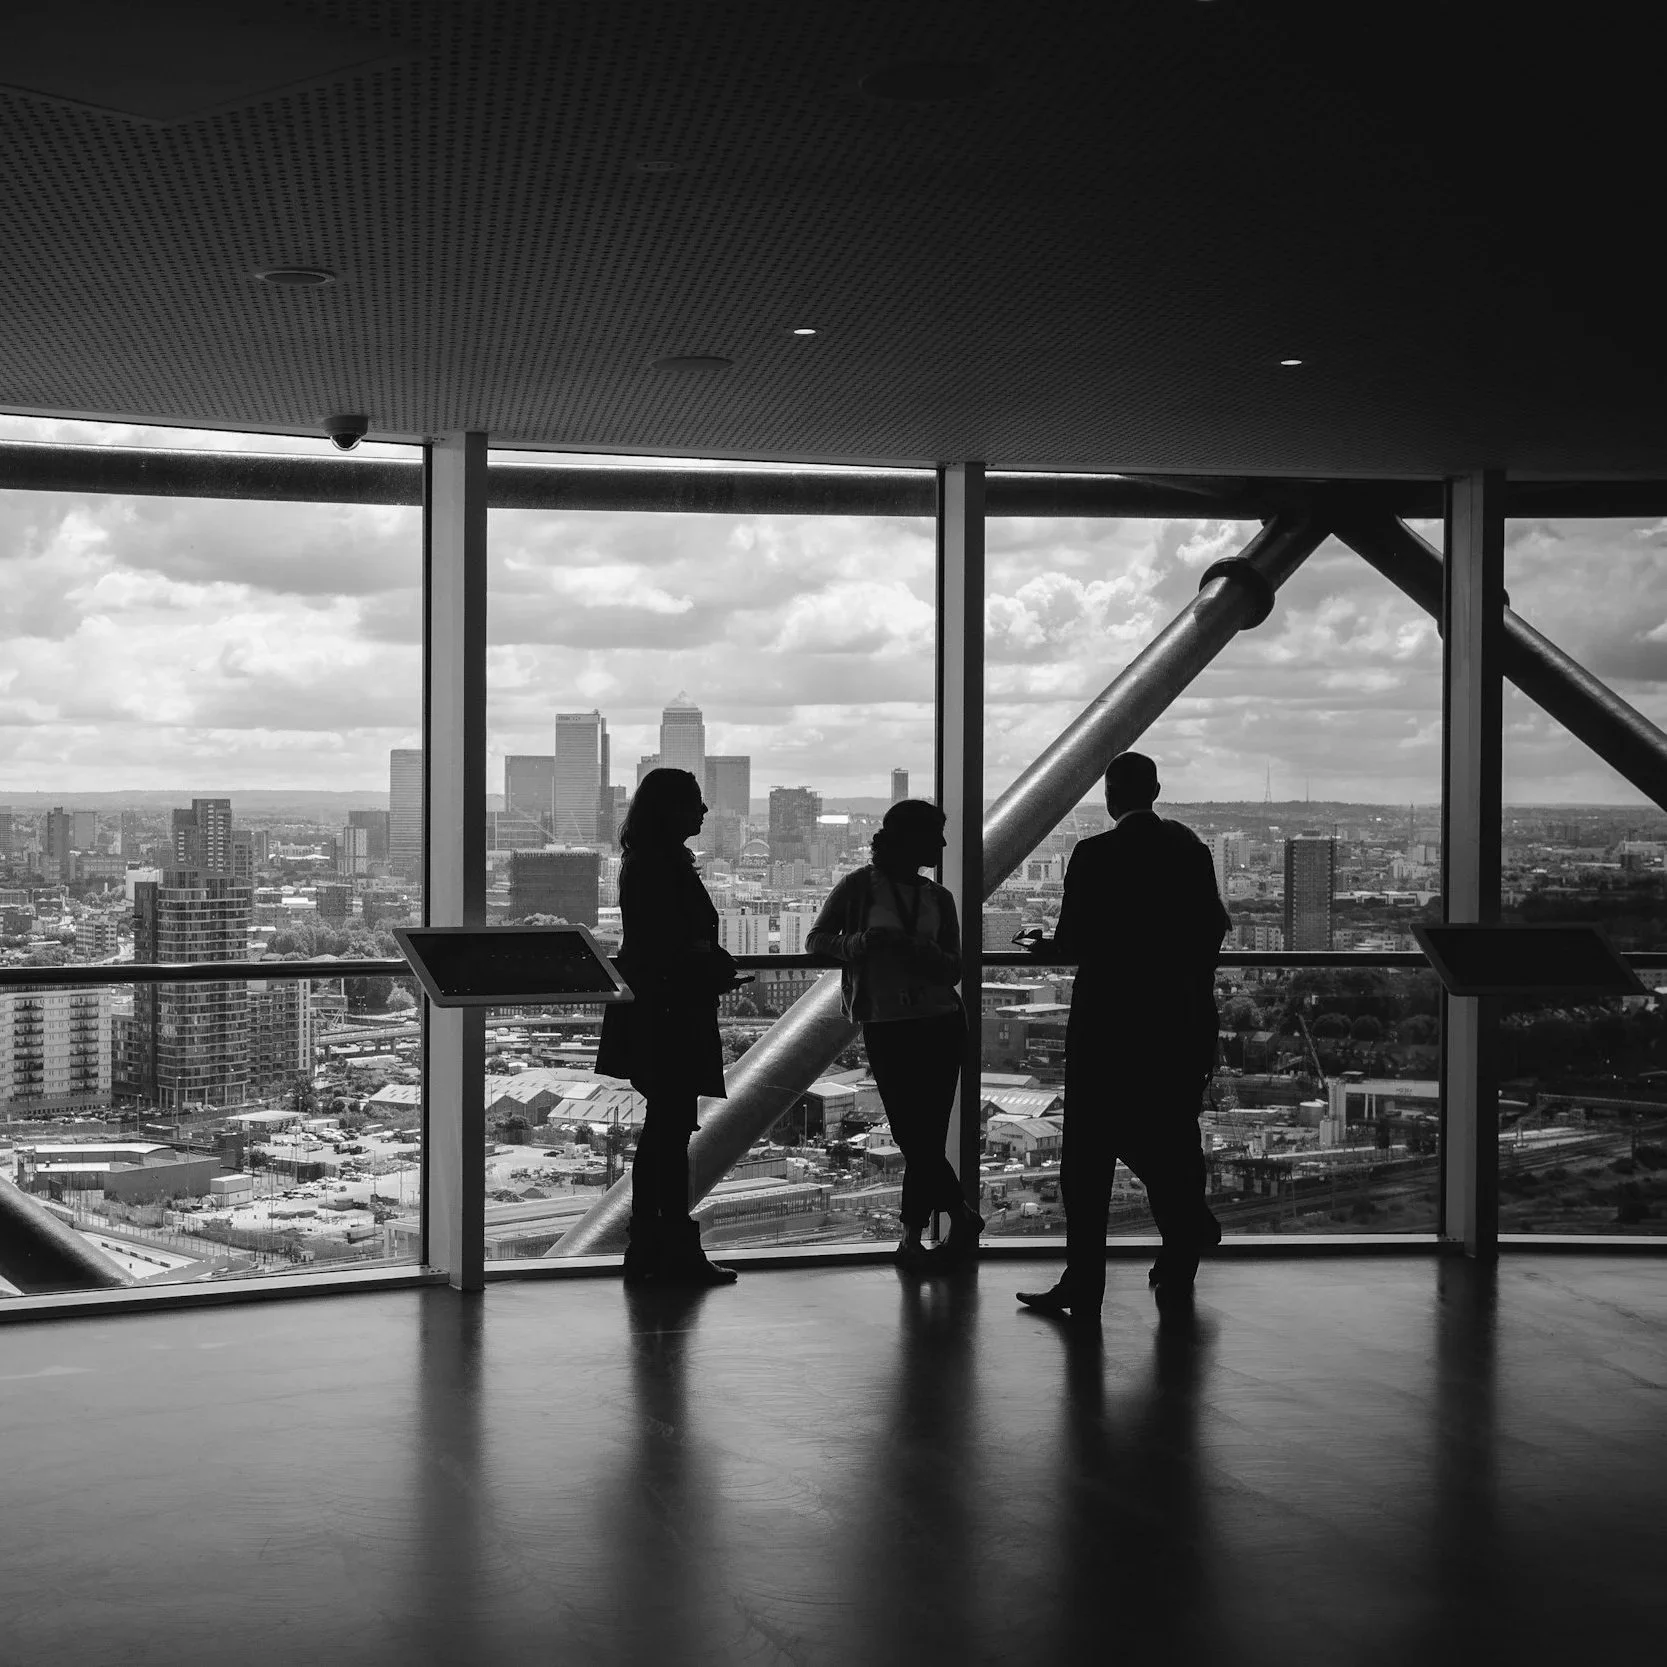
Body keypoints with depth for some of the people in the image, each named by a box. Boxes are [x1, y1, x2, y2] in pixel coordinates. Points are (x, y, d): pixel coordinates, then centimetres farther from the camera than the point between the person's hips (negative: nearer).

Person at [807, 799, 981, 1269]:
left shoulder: (938, 898, 10)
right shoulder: (860, 887, 1)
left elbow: (953, 970, 7)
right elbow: (816, 940, 0)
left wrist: (921, 952, -15)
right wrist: (861, 941, -19)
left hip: (940, 1023, 2)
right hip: (884, 1026, -2)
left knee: (925, 1137, -1)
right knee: (915, 1136, -3)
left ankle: (912, 1237, 10)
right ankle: (962, 1217, 12)